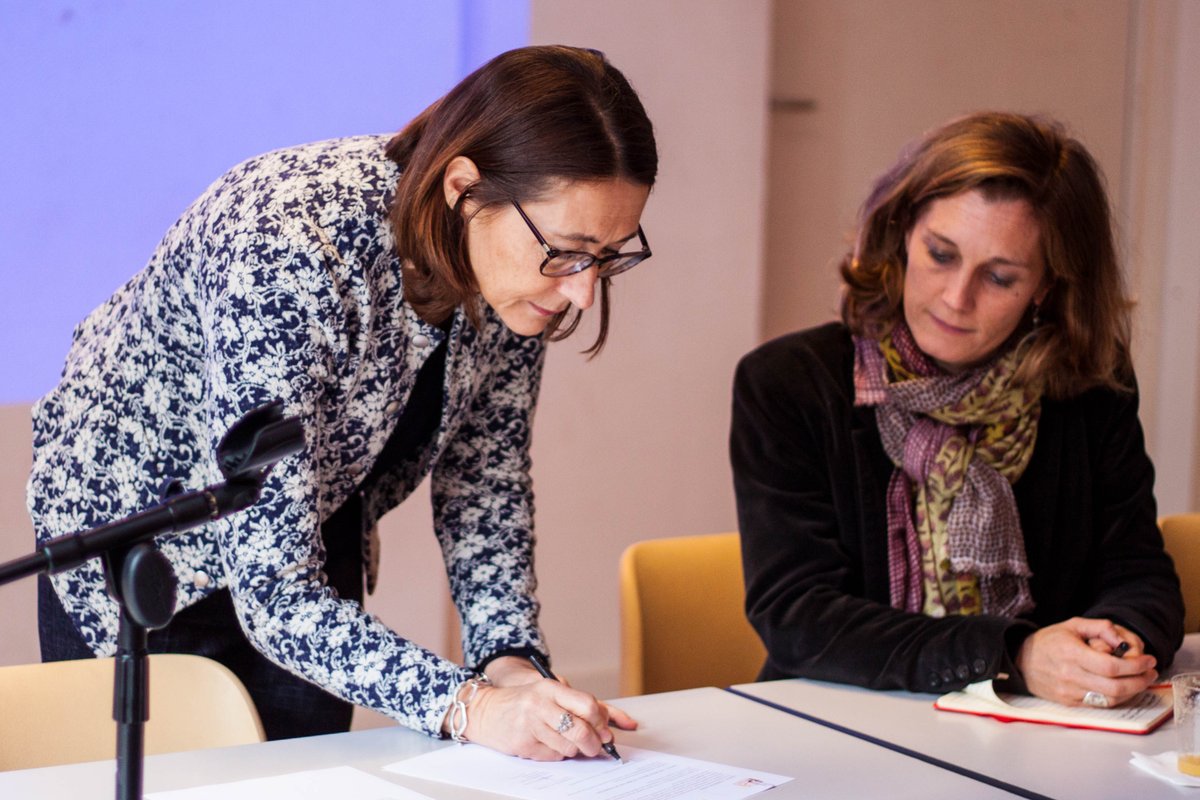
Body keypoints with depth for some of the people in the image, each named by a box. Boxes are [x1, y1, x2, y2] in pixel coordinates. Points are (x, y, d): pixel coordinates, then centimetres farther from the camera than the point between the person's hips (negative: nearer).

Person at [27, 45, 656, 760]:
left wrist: (510, 657, -20)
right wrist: (467, 705, -48)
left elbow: (484, 469, -6)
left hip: (316, 546, 6)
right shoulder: (286, 253, -39)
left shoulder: (520, 260, -19)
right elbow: (271, 592, -38)